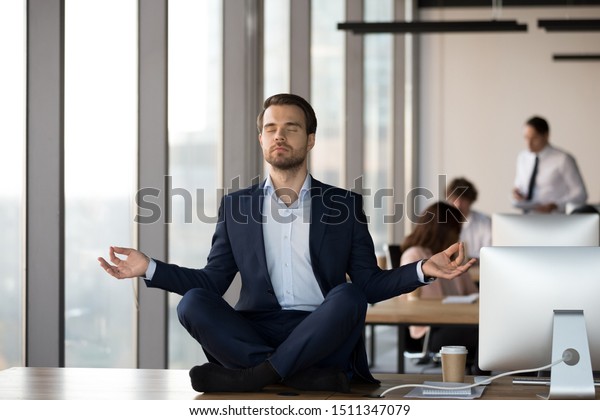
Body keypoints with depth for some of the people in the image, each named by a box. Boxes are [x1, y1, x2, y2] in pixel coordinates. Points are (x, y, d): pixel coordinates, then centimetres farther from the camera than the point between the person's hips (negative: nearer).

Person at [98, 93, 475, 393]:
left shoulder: (344, 205, 12)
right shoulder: (236, 206, 16)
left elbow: (369, 284, 9)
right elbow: (212, 281, 14)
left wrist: (423, 270, -8)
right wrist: (149, 269, 2)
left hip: (322, 336, -1)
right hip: (254, 334, 1)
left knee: (348, 296, -31)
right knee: (193, 303, -25)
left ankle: (252, 374, -31)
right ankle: (308, 376, -33)